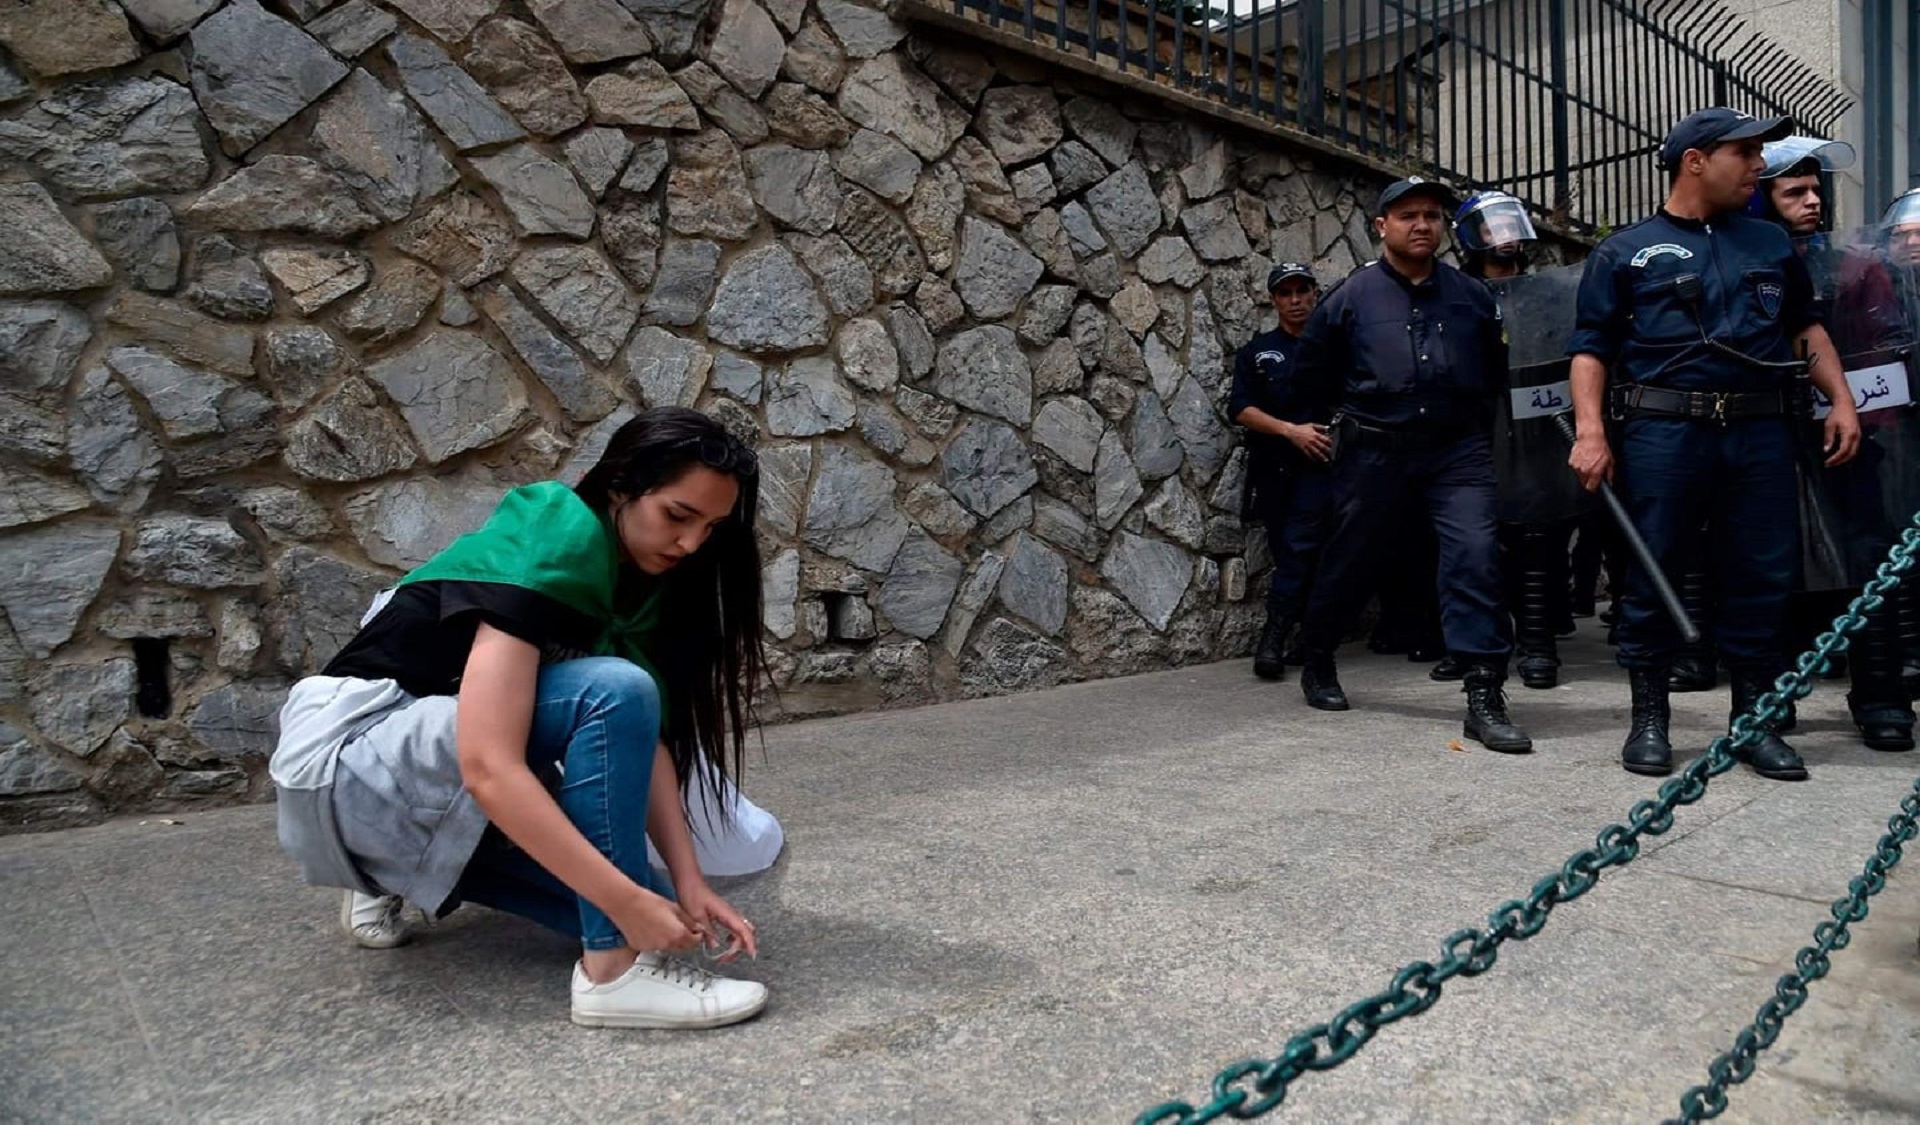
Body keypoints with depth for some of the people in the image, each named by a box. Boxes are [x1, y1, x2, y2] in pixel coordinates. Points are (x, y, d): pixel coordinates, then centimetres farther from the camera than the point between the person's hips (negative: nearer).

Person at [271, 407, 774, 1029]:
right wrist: (628, 901, -34)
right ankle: (615, 970, -23)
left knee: (637, 899, -2)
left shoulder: (636, 571, 1)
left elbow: (646, 738, -5)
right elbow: (490, 769, -33)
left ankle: (409, 875, 13)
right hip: (355, 761, -9)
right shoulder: (549, 551, -25)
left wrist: (689, 884, -15)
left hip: (435, 762, 9)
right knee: (613, 692, -28)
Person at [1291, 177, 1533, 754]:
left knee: (1476, 551, -16)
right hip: (1375, 450, -1)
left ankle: (1484, 696, -13)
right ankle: (1317, 661, 32)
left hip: (1457, 449, 1)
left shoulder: (1472, 295, 7)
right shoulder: (1353, 295, 0)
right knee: (1352, 558, 10)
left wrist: (1467, 412, 14)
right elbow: (1313, 367, 11)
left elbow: (1497, 367, 20)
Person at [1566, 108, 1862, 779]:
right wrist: (1591, 433, -11)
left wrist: (1841, 401, 12)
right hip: (1664, 430, -4)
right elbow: (1590, 347, 1)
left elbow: (1807, 327, 25)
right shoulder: (1625, 252, 7)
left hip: (1761, 433, 4)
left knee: (1763, 575, 4)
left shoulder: (1772, 244, 20)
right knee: (1653, 574, -1)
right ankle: (1649, 718, 10)